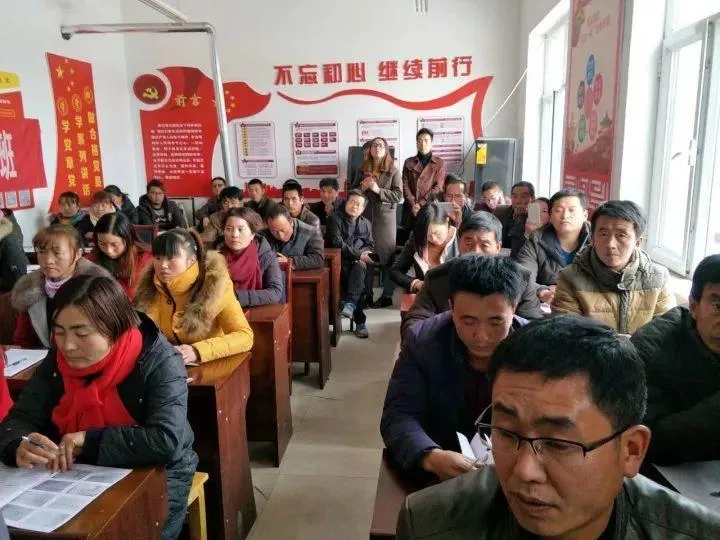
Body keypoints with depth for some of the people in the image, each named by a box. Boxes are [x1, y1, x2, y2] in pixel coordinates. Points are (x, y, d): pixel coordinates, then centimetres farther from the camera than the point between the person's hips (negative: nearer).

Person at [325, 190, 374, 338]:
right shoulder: (335, 219, 1)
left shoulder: (366, 223, 19)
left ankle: (350, 304, -39)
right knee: (359, 282, -31)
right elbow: (337, 244, -11)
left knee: (361, 267, -33)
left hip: (358, 261, 4)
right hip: (340, 261, -4)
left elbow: (370, 245, 15)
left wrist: (363, 255, -9)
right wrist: (358, 254, -19)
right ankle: (360, 321, -26)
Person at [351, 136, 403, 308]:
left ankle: (387, 295, 9)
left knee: (386, 255, 1)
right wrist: (363, 187, -7)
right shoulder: (362, 170, 10)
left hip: (386, 217, -2)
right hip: (365, 216, 3)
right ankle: (367, 294, 12)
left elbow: (398, 195, -5)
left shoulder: (393, 171, 2)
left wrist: (378, 190, -16)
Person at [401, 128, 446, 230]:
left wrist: (420, 204, -10)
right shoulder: (409, 162, 12)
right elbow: (405, 185, 4)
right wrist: (413, 204, -10)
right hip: (411, 208, 2)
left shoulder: (439, 163, 6)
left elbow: (438, 187, -2)